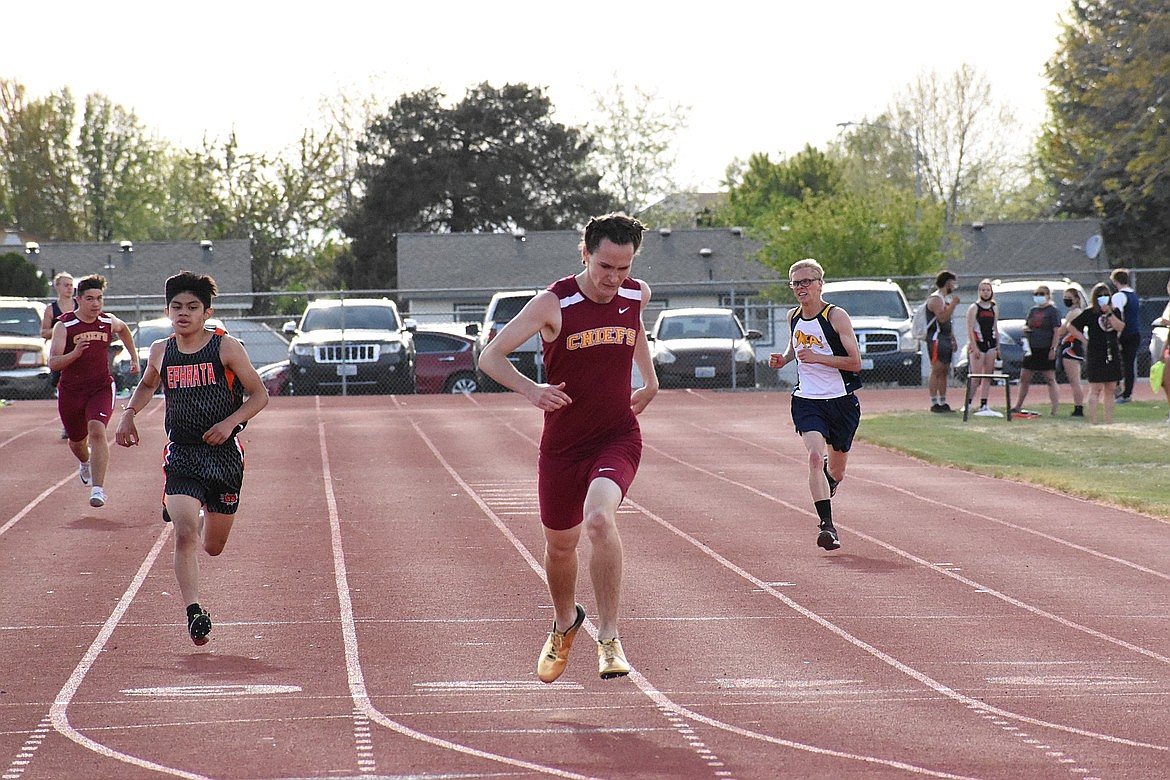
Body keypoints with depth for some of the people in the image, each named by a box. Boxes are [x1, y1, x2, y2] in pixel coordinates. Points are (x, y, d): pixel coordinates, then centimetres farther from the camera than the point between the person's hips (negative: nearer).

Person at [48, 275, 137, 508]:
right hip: (71, 391, 0)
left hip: (101, 388, 0)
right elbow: (53, 363, -20)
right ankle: (85, 462, 55)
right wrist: (75, 353, -37)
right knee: (76, 440, 18)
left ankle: (98, 488, -27)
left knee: (97, 432, -23)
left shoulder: (108, 322, -1)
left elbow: (124, 329, 26)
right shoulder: (64, 326, -13)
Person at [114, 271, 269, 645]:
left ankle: (207, 517, 48)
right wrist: (128, 414, 8)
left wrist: (229, 422, -16)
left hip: (224, 453, -1)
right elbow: (147, 385, 25)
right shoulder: (161, 352, 3)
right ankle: (194, 611, -21)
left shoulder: (226, 348, -7)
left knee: (213, 547, 12)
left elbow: (259, 394, -2)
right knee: (185, 534, -21)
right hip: (181, 454, 1)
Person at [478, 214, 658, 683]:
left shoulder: (637, 295, -2)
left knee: (599, 519, -28)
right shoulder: (554, 304, -14)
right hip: (563, 445, 0)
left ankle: (609, 640, -21)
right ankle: (564, 624, 46)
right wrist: (530, 389, -26)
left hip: (618, 437, 0)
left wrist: (649, 379, 24)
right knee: (560, 544, 14)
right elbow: (489, 356, -11)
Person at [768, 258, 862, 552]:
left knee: (835, 473, 12)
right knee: (815, 456, -23)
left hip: (841, 402, -2)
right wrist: (783, 358, 5)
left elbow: (855, 362, -15)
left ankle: (828, 475, 51)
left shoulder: (836, 316, -11)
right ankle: (827, 525, -24)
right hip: (806, 400, 2)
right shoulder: (794, 316, 4)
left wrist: (817, 357, -24)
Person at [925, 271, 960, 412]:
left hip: (946, 338, 10)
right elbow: (942, 318, -25)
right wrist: (953, 304, -22)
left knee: (944, 372, 9)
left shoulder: (946, 299, 21)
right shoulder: (935, 299, -11)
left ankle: (943, 403, 12)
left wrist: (953, 339, 20)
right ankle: (934, 403, -13)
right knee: (936, 370, -11)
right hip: (936, 338, -10)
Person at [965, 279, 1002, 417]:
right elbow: (970, 329, -8)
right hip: (977, 344, -5)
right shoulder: (974, 308, -3)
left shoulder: (994, 308, 14)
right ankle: (968, 404, -3)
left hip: (991, 344, 5)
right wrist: (974, 347, -15)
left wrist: (998, 346, 13)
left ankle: (984, 406, 5)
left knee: (987, 377, 3)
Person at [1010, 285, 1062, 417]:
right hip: (1031, 349, 7)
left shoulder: (1052, 311, -4)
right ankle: (1018, 406, 17)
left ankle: (1056, 407, -4)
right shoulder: (1032, 310, 15)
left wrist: (1053, 349, -17)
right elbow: (1026, 326, 25)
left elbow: (1057, 332, -9)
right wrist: (1025, 328, -1)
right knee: (1024, 378, 9)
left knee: (1050, 379, -6)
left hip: (1046, 350, -7)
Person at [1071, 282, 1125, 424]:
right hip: (1095, 356, -5)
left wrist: (1109, 313, -13)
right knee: (1096, 388, -9)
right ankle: (1092, 421, -10)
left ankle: (1108, 420, 10)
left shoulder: (1114, 312, 10)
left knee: (1110, 389, 6)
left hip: (1113, 355, 5)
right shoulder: (1089, 313, -1)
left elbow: (1120, 327, -6)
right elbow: (1072, 326, 1)